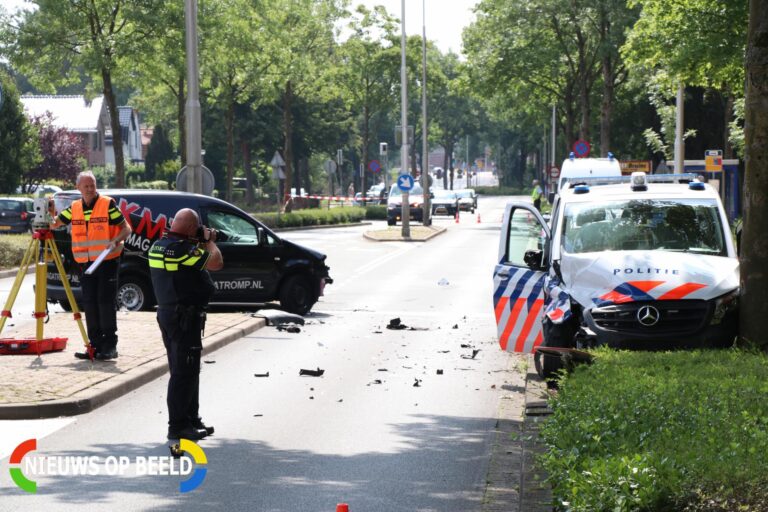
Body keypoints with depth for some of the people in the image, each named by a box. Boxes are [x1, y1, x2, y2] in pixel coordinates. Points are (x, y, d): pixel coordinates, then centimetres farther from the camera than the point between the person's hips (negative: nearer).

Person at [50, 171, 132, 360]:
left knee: (105, 302, -8)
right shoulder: (74, 208, 10)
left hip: (107, 262, -5)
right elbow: (54, 224, 16)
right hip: (86, 264, 5)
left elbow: (126, 228, -5)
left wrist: (116, 240, -23)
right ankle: (95, 345, 12)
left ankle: (110, 346, -4)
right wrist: (50, 213, -4)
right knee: (89, 304, 5)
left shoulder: (108, 204, -5)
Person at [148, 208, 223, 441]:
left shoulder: (158, 246, 8)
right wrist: (209, 241, -6)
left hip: (166, 312, 10)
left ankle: (191, 419, 27)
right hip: (185, 316, -10)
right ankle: (178, 426, -3)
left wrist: (201, 244, 9)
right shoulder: (183, 249, -21)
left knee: (186, 370, 18)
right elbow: (216, 262, -22)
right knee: (184, 372, -5)